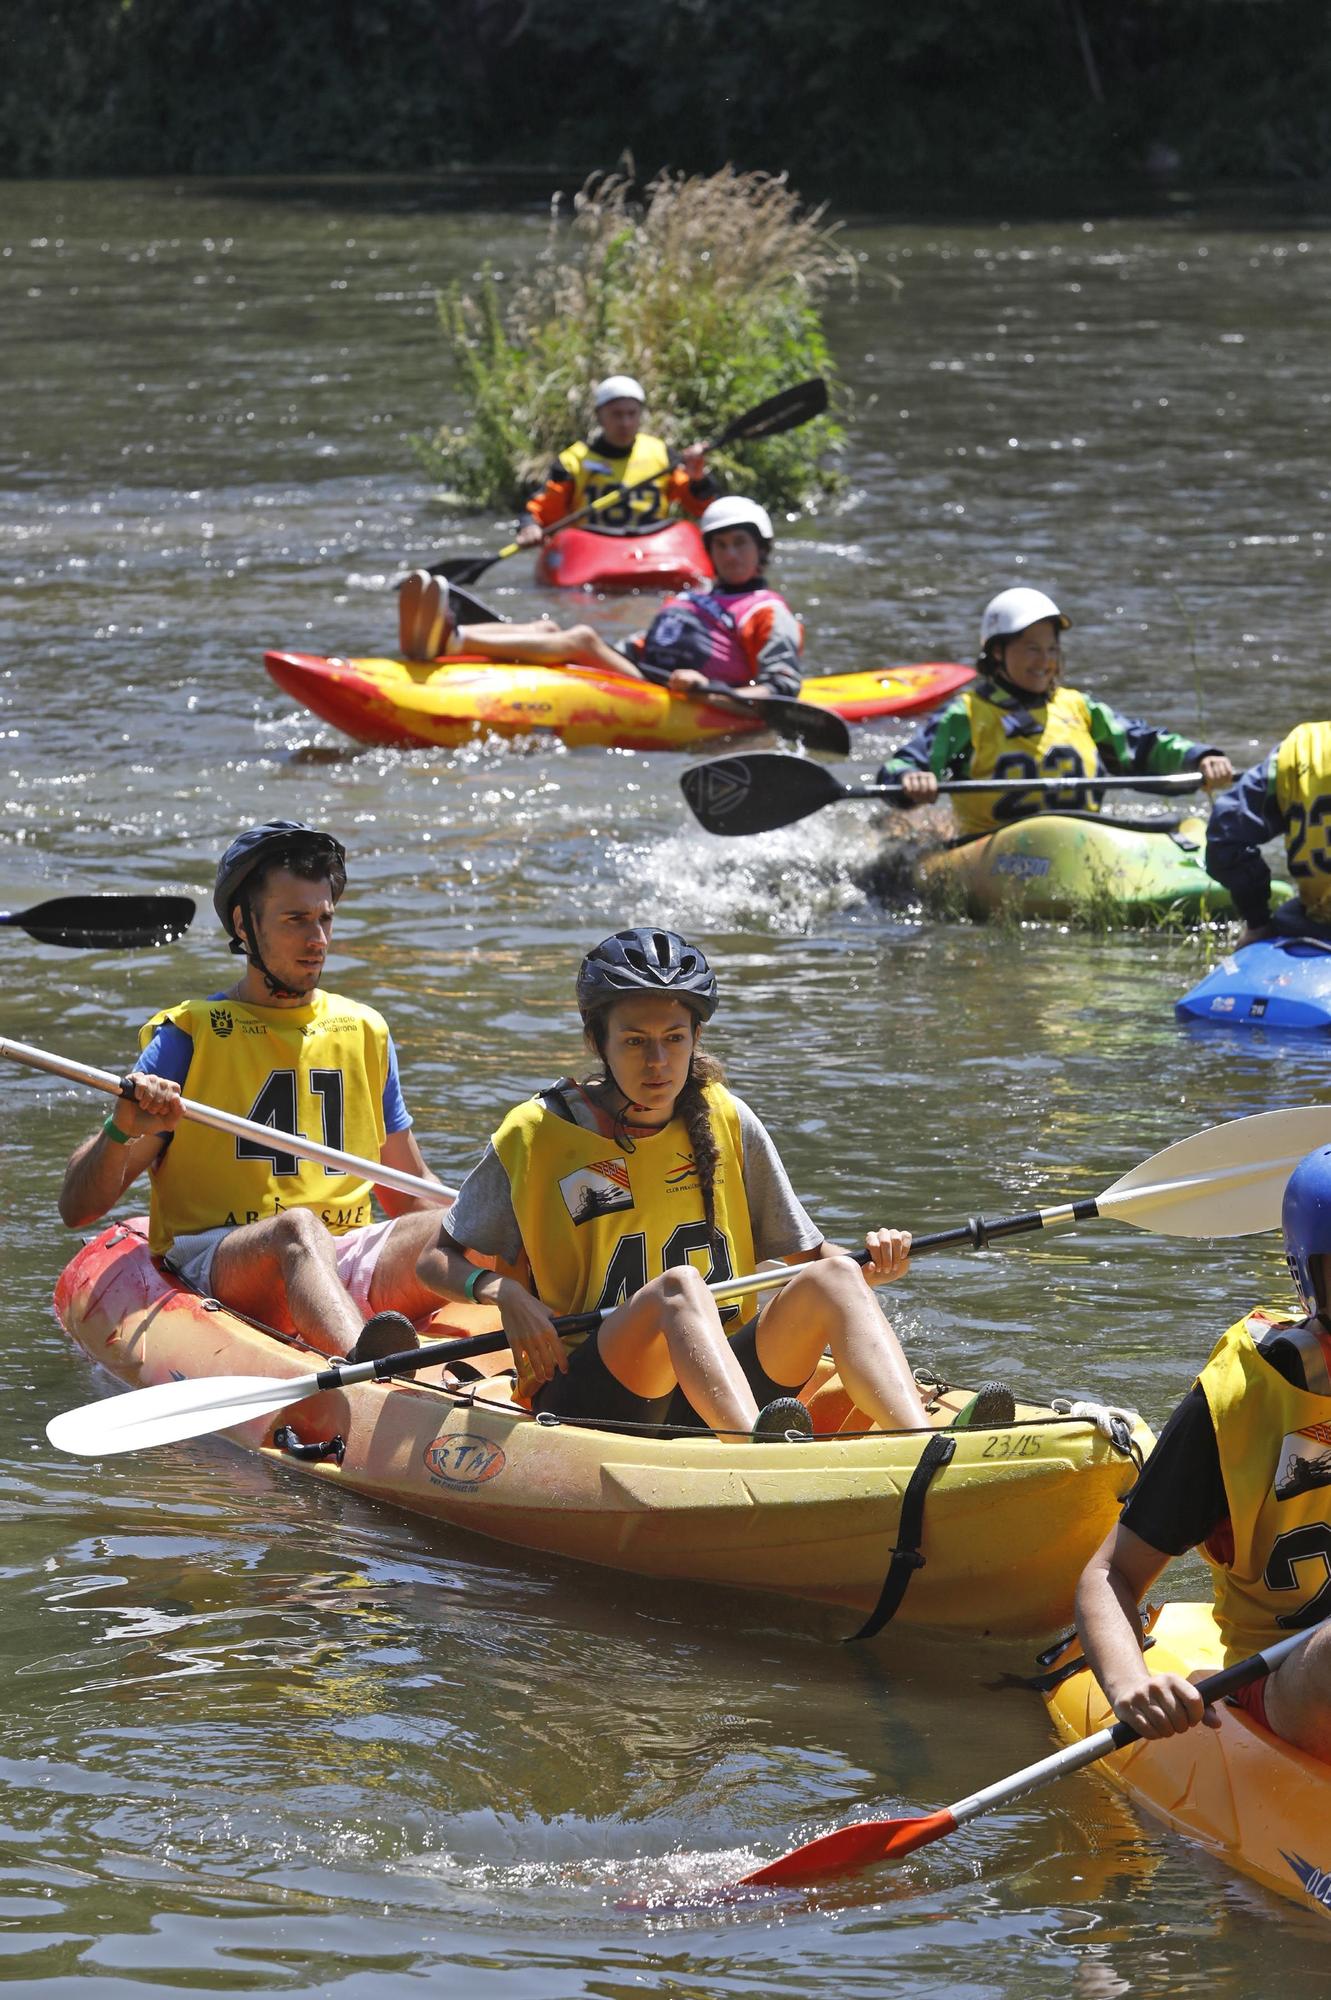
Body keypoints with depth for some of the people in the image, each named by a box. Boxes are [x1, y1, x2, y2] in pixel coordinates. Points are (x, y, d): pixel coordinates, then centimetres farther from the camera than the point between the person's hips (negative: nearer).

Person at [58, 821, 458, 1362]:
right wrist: (122, 1132, -20)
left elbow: (410, 1195, 27)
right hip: (209, 1269, -4)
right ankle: (368, 1367, -69)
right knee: (297, 1227, -38)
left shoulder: (364, 1033, 20)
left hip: (349, 1270, 4)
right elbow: (79, 1210, 1)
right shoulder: (188, 1038, 6)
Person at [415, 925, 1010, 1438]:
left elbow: (805, 1253, 14)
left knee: (833, 1276, -21)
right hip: (584, 1399, -4)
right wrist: (502, 1293, -15)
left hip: (716, 1394, 4)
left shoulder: (726, 1123, 11)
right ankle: (762, 1450, -61)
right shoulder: (536, 1135, 1)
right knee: (678, 1285, -33)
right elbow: (436, 1263, 6)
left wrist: (869, 1262, -7)